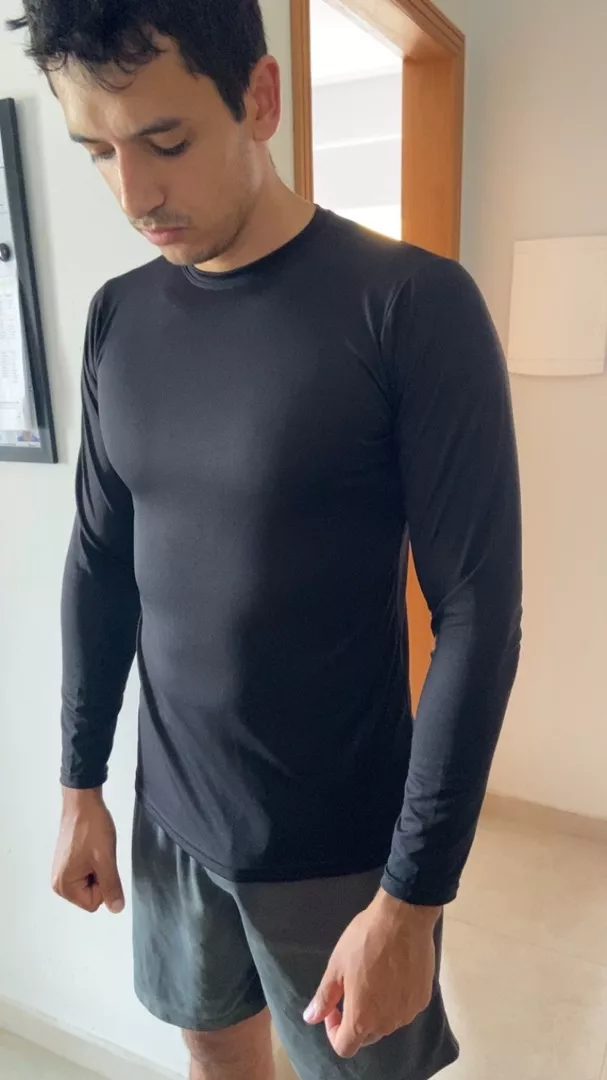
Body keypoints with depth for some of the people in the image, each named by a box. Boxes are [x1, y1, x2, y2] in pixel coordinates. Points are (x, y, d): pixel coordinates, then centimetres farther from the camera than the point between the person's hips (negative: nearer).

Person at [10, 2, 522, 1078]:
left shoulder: (411, 305, -17)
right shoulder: (118, 317, 0)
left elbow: (478, 618, -17)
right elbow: (100, 563, 5)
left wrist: (413, 895, -15)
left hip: (340, 844, -4)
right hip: (168, 813, 5)